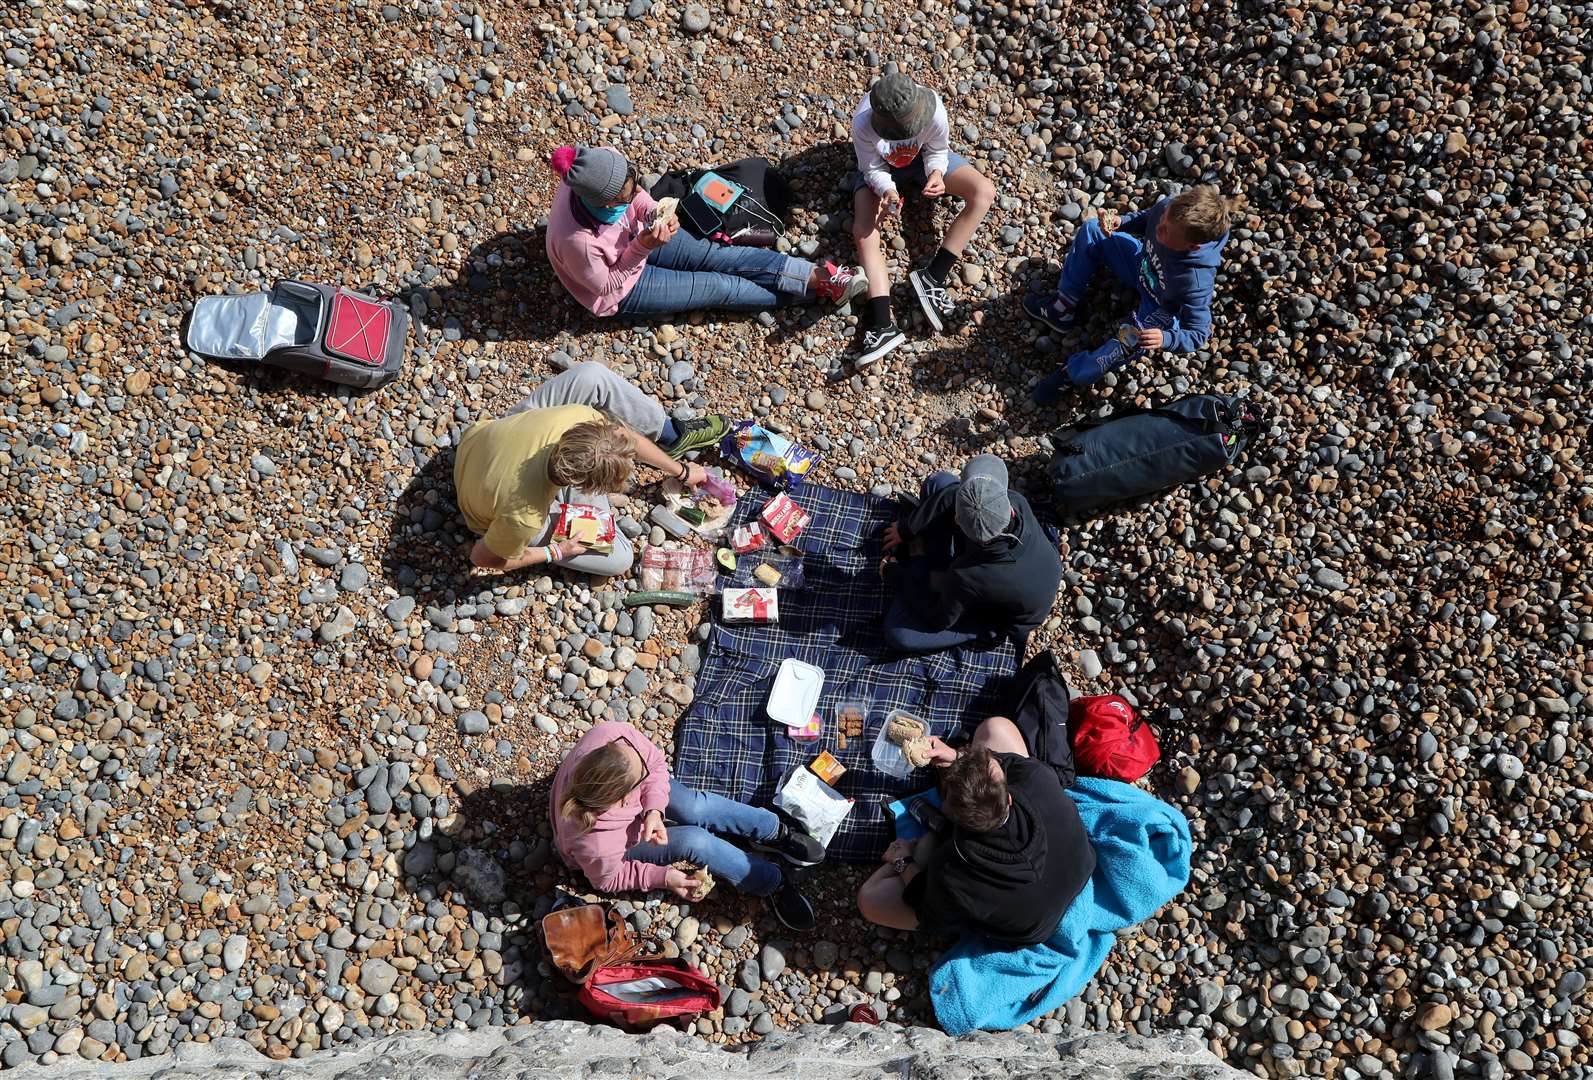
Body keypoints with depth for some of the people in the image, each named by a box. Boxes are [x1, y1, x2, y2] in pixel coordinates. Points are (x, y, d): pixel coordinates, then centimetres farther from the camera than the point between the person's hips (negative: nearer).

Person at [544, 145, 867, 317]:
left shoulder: (605, 160, -26)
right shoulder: (577, 239, -42)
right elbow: (607, 286, -23)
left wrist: (654, 213, -22)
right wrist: (643, 249, -33)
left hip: (636, 235, 5)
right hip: (622, 286, -5)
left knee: (718, 256, -6)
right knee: (720, 286, -6)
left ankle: (819, 275, -1)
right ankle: (819, 290, 6)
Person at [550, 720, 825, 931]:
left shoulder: (611, 734, -40)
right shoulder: (596, 844, -44)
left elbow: (655, 762, -19)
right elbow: (607, 880, -19)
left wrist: (654, 810, -33)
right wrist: (662, 877, -21)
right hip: (622, 845, -4)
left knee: (696, 807, -20)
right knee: (694, 842, -21)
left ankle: (775, 832, 4)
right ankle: (772, 883, 0)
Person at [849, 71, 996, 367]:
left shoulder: (933, 108, -32)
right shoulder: (863, 123, -34)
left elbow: (937, 151, -13)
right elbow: (873, 169, -19)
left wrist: (936, 173, -34)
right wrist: (887, 190, -39)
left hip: (925, 159, 1)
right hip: (881, 169, -1)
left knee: (984, 192, -21)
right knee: (863, 231, -24)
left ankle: (933, 275, -23)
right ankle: (882, 325, -31)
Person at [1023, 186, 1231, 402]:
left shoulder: (1196, 281, -42)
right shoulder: (1167, 207, -30)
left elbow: (1198, 335, -30)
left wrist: (1165, 339, -49)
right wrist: (1120, 223, -21)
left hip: (1161, 309, -6)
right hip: (1144, 265, 6)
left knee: (1134, 342, -36)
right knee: (1091, 229, -2)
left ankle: (1070, 374, -10)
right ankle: (1064, 308, 9)